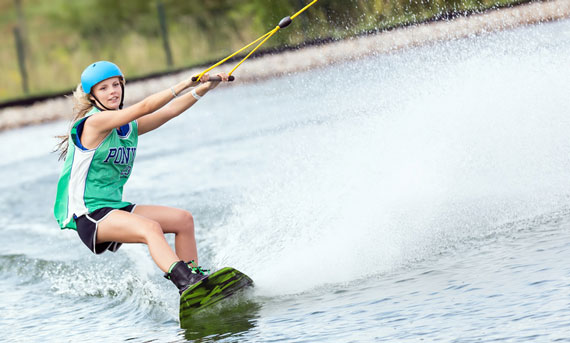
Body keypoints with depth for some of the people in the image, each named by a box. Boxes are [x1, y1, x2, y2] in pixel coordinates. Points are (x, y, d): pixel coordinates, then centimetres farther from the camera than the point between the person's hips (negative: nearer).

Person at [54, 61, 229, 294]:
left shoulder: (128, 126, 11)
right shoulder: (94, 122, -14)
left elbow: (169, 111, 5)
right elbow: (144, 108, -23)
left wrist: (203, 89, -7)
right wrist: (185, 84, -25)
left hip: (113, 207, 10)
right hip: (86, 214, -10)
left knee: (184, 220, 4)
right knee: (150, 227, -32)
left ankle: (194, 277, 6)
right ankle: (186, 283, -46)